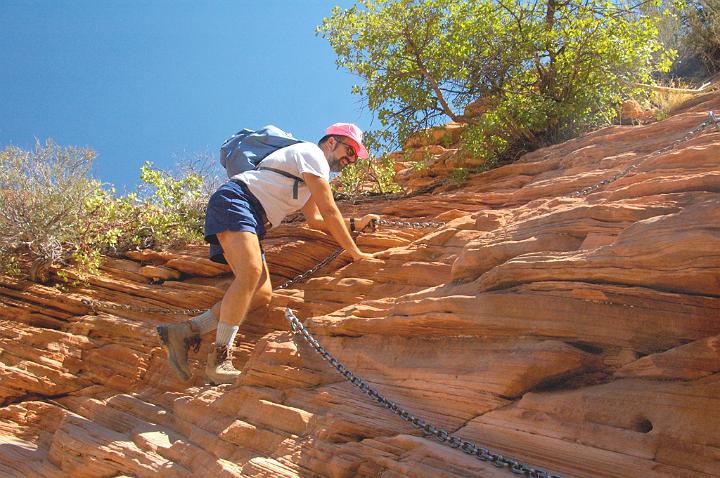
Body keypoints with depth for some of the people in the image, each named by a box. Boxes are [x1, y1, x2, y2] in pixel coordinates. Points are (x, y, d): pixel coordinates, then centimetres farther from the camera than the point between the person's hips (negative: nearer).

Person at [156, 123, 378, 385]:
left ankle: (184, 331, -8)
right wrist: (354, 251, -5)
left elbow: (315, 220, 30)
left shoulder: (313, 176, 28)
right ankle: (220, 358, -31)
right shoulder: (313, 153, -3)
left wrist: (355, 224, 22)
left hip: (250, 221, 10)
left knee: (262, 295, -6)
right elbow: (329, 211, -9)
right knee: (251, 270, -32)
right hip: (233, 200, -10)